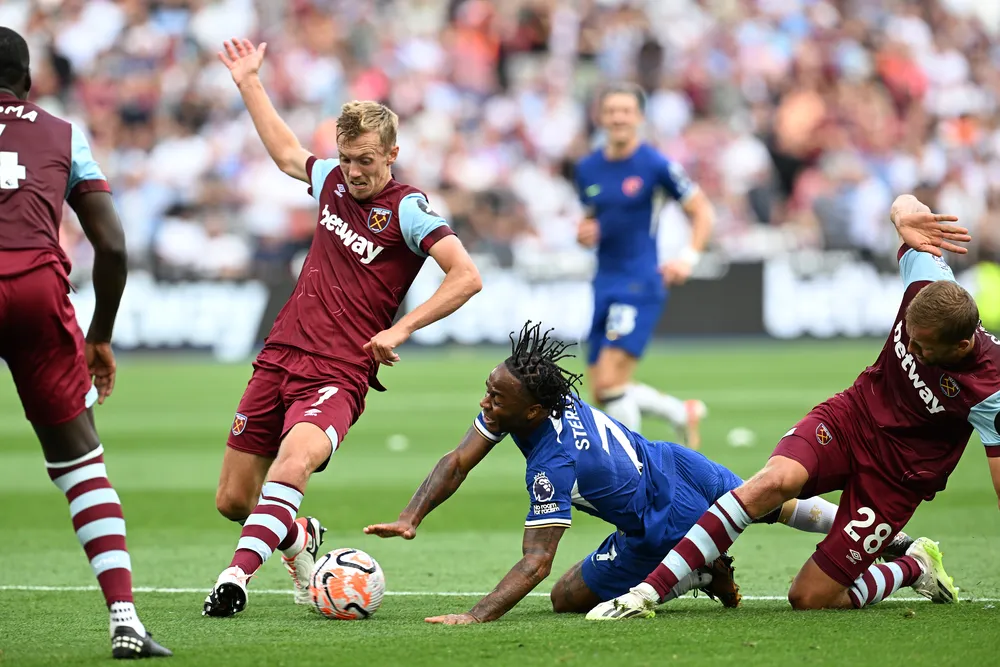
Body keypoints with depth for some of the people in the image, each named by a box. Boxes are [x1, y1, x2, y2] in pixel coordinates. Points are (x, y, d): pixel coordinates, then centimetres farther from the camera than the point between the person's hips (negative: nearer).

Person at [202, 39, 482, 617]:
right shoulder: (332, 180, 10)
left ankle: (238, 575, -41)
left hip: (339, 374, -6)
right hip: (280, 358, 6)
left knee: (294, 459, -36)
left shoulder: (408, 209, -9)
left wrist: (400, 331, -18)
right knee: (233, 499, 8)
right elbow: (286, 151, 33)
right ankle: (300, 538, 39)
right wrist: (249, 83, 34)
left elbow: (467, 277, -17)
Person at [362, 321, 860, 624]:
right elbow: (457, 462, -11)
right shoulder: (542, 392, -14)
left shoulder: (552, 468, -35)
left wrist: (476, 616, -48)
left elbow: (536, 562, -38)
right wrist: (409, 520, -22)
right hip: (679, 466, 8)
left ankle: (702, 576, 4)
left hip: (664, 528, -8)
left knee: (566, 600, 6)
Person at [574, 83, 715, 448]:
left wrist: (689, 257, -16)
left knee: (610, 382, -18)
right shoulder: (588, 169, 9)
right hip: (604, 284, 7)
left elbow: (702, 212, -2)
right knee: (601, 393, 7)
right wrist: (584, 232, -1)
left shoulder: (656, 165, -7)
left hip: (640, 284, -7)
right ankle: (684, 413, 29)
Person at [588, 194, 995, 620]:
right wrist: (905, 213, -29)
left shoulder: (988, 391, -29)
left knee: (809, 598, -9)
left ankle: (914, 568, 21)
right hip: (853, 414, 4)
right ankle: (648, 591, -30)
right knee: (776, 480, -31)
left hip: (897, 478, -4)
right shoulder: (927, 284, -18)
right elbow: (906, 204, -3)